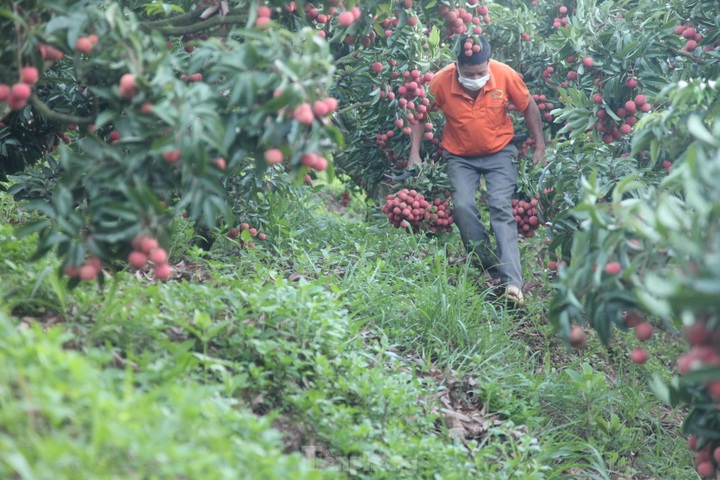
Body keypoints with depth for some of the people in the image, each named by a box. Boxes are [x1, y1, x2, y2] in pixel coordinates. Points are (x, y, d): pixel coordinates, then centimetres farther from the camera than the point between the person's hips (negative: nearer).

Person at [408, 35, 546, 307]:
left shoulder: (505, 75, -20)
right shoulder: (441, 82, -21)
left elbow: (528, 106, -2)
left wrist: (540, 146, 1)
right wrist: (414, 154, -11)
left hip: (499, 152, -1)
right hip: (460, 156, 1)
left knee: (501, 208, -17)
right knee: (463, 206, -19)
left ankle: (512, 282, -25)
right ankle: (492, 269, -4)